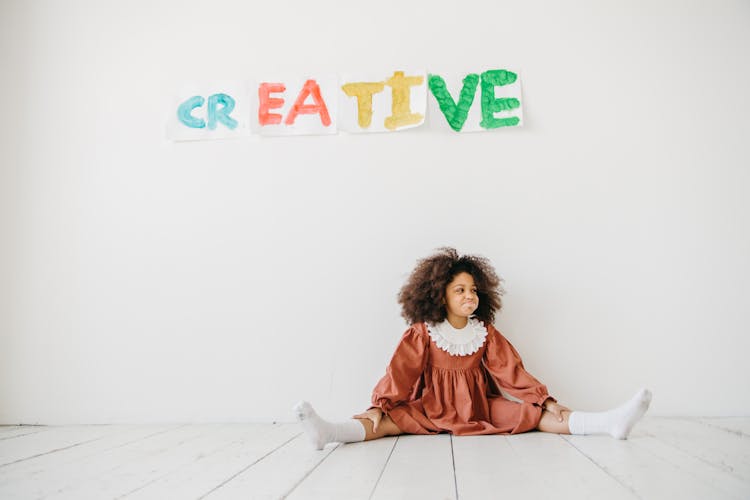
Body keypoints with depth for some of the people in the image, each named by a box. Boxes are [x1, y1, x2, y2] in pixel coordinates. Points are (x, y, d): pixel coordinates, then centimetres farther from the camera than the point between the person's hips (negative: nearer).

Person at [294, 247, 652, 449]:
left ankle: (610, 422, -30)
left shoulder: (487, 334, 5)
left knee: (533, 414, -16)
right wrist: (378, 407, -24)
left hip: (482, 408, 2)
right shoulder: (422, 334, -3)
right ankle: (328, 432, -52)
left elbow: (513, 372, 3)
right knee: (392, 418, -28)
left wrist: (547, 402, -5)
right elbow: (399, 373, -11)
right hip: (432, 409, -2)